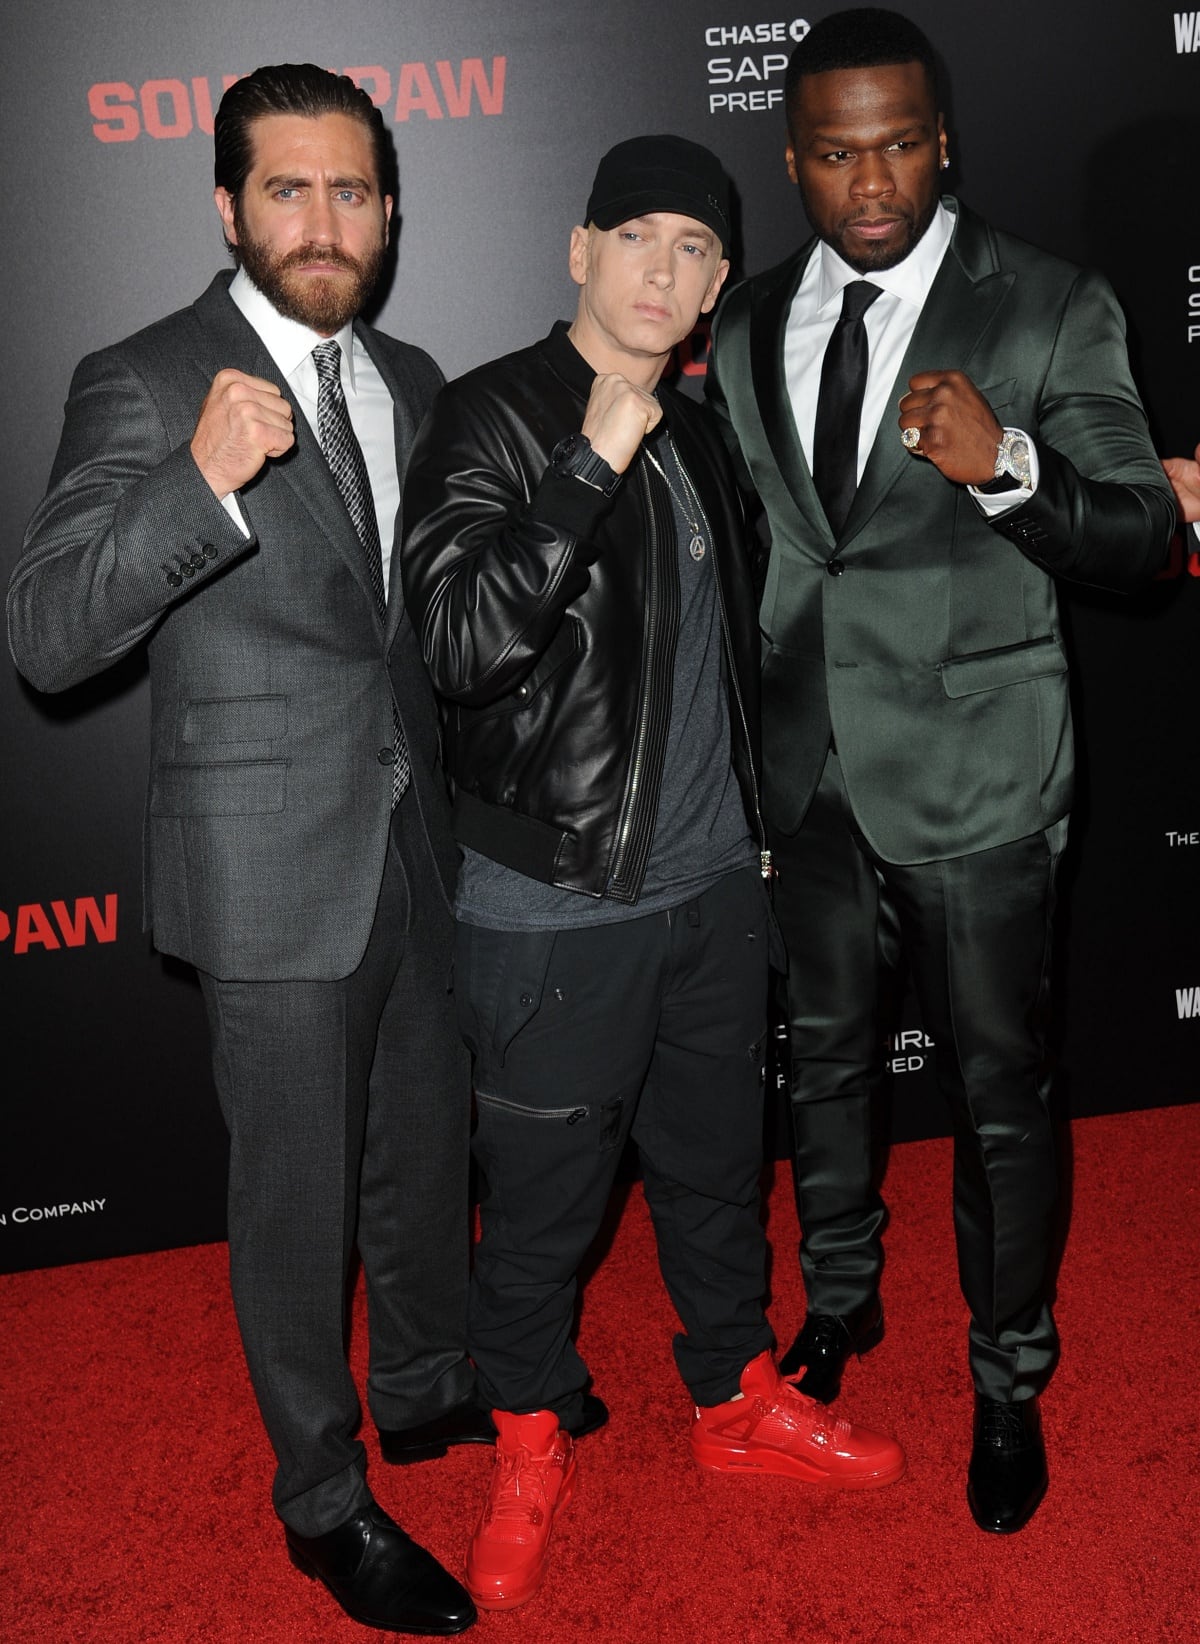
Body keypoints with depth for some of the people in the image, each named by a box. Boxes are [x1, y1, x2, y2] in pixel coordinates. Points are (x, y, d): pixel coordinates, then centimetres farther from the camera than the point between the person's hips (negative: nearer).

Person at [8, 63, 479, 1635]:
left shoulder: (410, 381, 8)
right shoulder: (143, 385, -13)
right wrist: (201, 483, -36)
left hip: (419, 846, 7)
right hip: (276, 870, -6)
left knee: (429, 1141, 22)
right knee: (298, 1193, 8)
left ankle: (430, 1386, 47)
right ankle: (325, 1501, 29)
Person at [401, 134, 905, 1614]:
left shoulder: (693, 434, 11)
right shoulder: (492, 420, -11)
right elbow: (462, 636, -25)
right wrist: (596, 461, -27)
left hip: (713, 885, 7)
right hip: (558, 908, -6)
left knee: (718, 1166, 20)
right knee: (542, 1201, 8)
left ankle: (736, 1401, 41)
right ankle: (529, 1448, 32)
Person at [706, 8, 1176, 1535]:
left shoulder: (1052, 311, -9)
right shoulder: (749, 323, 4)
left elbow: (1139, 537, -12)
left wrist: (1006, 465, -31)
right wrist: (734, 748, 12)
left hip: (974, 777, -4)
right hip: (807, 769, 4)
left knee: (998, 1091, 7)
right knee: (825, 1058, 20)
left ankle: (1009, 1379, 30)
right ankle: (840, 1300, 45)